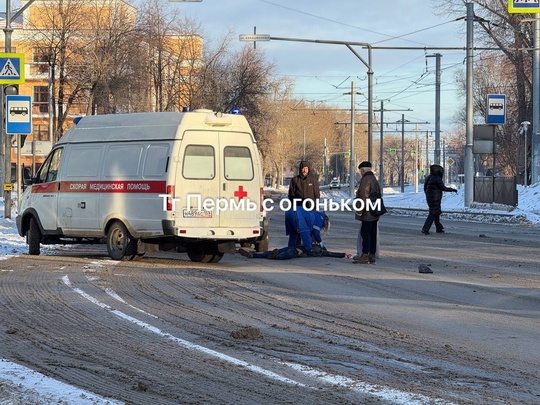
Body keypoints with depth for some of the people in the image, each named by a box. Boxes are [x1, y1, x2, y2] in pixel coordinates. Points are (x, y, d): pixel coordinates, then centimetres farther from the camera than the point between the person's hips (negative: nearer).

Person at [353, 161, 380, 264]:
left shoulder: (365, 180, -13)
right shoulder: (375, 180, 19)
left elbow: (364, 197, -20)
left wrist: (360, 211, -17)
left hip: (367, 213, -10)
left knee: (365, 233, -8)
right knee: (372, 234, 10)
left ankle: (364, 255, -9)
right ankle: (372, 256, 12)